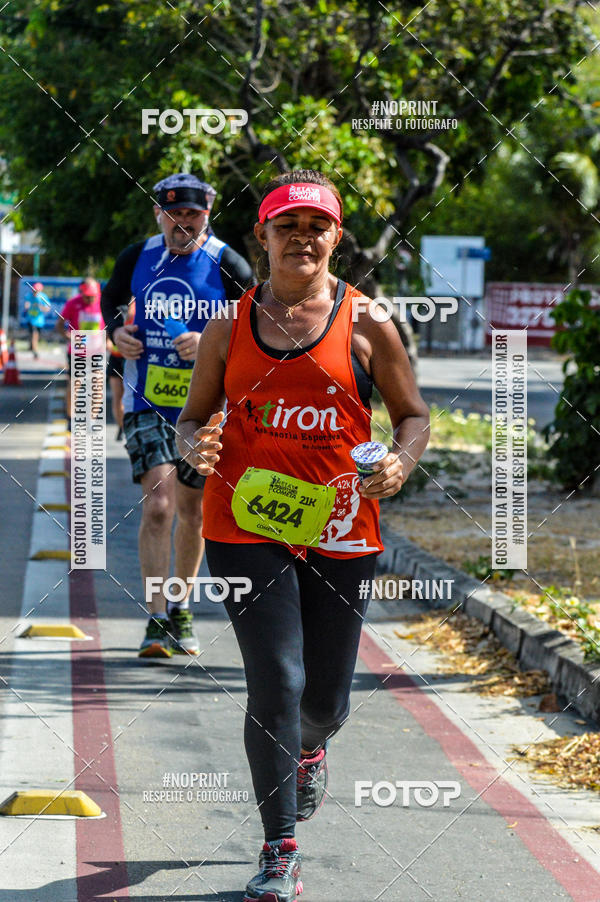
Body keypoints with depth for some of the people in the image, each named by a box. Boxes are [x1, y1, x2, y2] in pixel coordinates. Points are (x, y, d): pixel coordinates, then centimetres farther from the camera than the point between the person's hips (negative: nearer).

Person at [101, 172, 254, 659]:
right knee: (158, 504, -14)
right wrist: (116, 330, 0)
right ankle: (157, 620, -13)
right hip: (147, 401, 0)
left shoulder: (228, 266, -6)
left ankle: (181, 610, 31)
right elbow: (111, 298, 21)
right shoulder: (138, 258, 2)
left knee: (192, 512, 12)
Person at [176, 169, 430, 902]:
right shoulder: (229, 328, 6)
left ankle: (310, 747, 50)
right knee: (275, 682, -11)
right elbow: (192, 417, 12)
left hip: (340, 532, 1)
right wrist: (195, 447, -11)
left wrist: (399, 463, -13)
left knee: (326, 697, 10)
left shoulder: (365, 324, 3)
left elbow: (414, 415, 8)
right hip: (245, 529, 0)